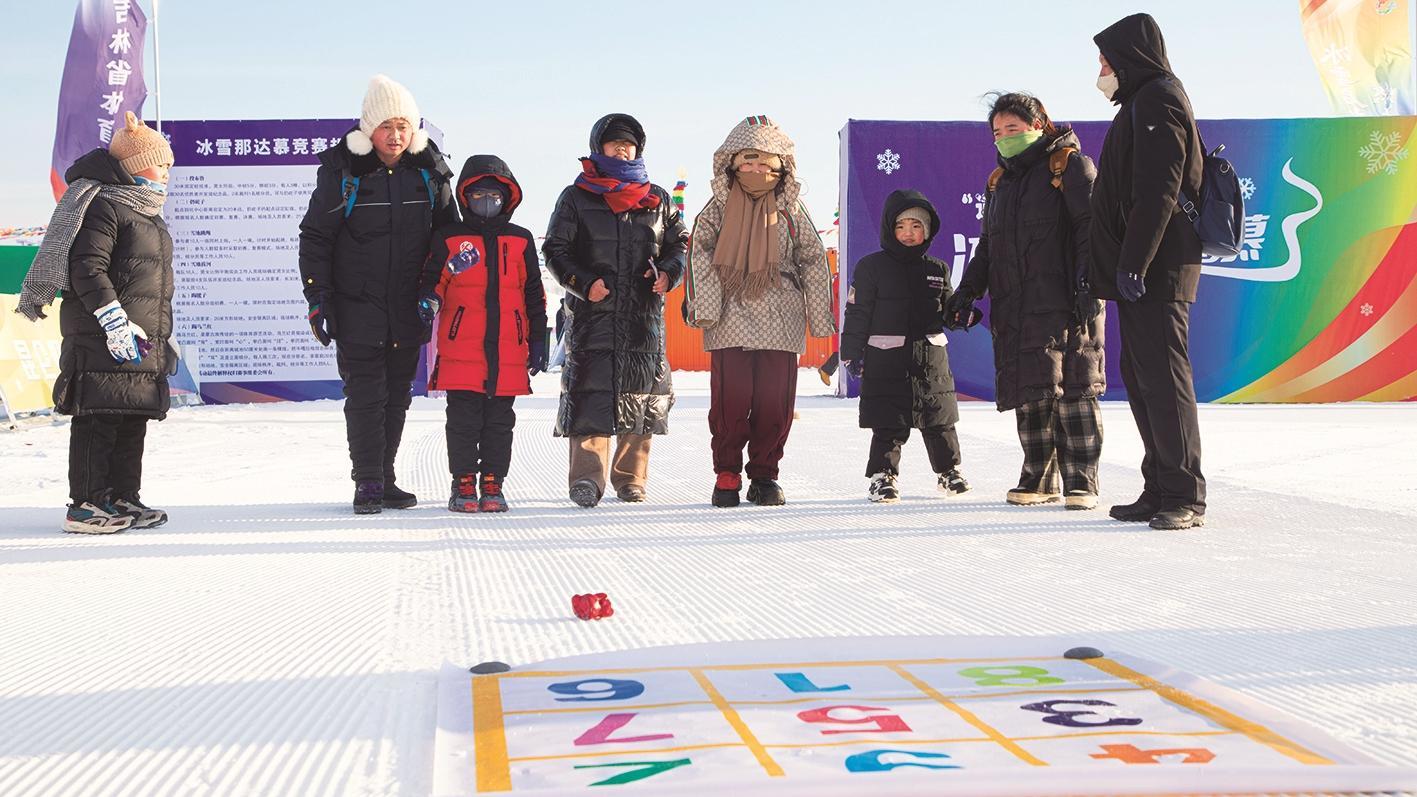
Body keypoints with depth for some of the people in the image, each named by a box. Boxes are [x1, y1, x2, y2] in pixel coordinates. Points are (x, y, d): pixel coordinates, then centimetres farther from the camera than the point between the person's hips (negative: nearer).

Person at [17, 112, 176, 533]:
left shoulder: (146, 210, 21)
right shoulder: (103, 205, -9)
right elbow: (86, 269, -17)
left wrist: (159, 336, 27)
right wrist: (114, 320, -23)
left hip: (141, 338, 10)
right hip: (101, 338, -10)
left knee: (134, 418, 11)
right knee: (99, 418, -8)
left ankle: (122, 498, 18)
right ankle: (86, 505, -3)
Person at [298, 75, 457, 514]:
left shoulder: (429, 171, 3)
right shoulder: (342, 171, -6)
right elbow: (314, 237, -2)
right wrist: (317, 298, -8)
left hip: (409, 308, 3)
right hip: (357, 305, -3)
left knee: (397, 395, 9)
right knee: (365, 394, -6)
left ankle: (385, 479, 18)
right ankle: (367, 483, 0)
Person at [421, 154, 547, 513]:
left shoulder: (520, 240, 12)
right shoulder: (448, 238, 6)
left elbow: (534, 295, 15)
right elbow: (433, 278, 8)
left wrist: (538, 340, 12)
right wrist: (430, 299, -16)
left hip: (508, 348, 2)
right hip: (461, 347, -2)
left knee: (499, 420, 5)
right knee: (463, 417, -1)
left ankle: (492, 484, 13)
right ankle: (463, 484, 8)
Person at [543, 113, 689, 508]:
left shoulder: (657, 199, 15)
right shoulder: (576, 197, 8)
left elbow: (681, 242, 20)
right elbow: (555, 249, 6)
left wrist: (667, 272, -1)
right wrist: (584, 282, -10)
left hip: (645, 313, 3)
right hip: (592, 312, -3)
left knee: (642, 396, 4)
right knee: (591, 393, -12)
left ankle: (630, 478, 14)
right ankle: (587, 476, -13)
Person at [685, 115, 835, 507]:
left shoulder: (791, 211, 8)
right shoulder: (718, 209, 5)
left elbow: (814, 262, 10)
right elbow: (700, 256, 0)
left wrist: (820, 317, 7)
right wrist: (705, 307, -11)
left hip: (780, 322, 1)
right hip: (731, 319, -1)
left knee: (775, 400, 2)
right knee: (730, 398, -3)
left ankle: (764, 475, 15)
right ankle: (727, 474, 10)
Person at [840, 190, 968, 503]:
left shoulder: (937, 269, 12)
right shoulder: (872, 267, 0)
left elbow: (948, 310, 19)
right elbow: (857, 312, -1)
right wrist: (851, 353, -5)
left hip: (931, 359, 4)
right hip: (887, 360, -4)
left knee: (940, 420, 11)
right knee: (889, 425, -2)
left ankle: (949, 470, 26)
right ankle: (883, 475, 8)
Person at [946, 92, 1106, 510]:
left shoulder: (1069, 165, 2)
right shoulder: (1000, 181, 23)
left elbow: (1091, 226, -8)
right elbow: (987, 245, 28)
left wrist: (1088, 281, -19)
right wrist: (966, 292, 20)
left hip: (1063, 304, -6)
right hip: (1014, 311, 6)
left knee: (1071, 390, -8)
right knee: (1028, 395, 4)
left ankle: (1080, 482, -4)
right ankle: (1039, 480, 12)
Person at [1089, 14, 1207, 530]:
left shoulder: (1157, 99, -9)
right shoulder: (1141, 103, 23)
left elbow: (1158, 192, -19)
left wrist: (1132, 263, -22)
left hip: (1156, 272, -11)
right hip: (1143, 272, 11)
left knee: (1163, 377, -11)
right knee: (1140, 377, 11)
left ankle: (1185, 497, -8)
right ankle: (1160, 491, 17)